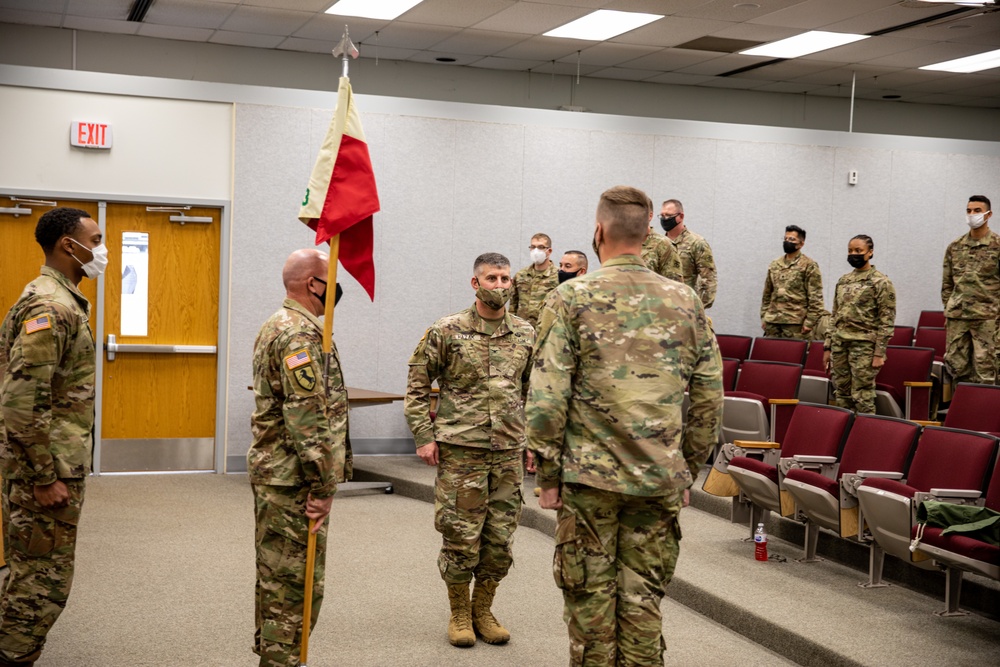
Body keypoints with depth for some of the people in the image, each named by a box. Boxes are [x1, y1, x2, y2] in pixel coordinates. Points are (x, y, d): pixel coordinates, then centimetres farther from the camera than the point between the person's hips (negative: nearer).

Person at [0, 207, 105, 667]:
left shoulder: (57, 300, 13)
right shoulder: (50, 306, -19)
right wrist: (44, 478, -22)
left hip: (49, 463, 10)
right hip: (46, 468, -10)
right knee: (44, 582, -3)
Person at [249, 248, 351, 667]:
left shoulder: (276, 327, 16)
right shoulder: (301, 334, -18)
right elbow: (307, 417, -24)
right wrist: (323, 486, -20)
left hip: (271, 472, 11)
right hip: (293, 478, -11)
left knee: (275, 573, 18)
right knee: (297, 582, -4)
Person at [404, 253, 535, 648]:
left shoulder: (525, 334, 8)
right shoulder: (446, 332, -3)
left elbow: (533, 391, 16)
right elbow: (417, 386, 0)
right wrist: (423, 436, -6)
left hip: (508, 452, 4)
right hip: (460, 451, -3)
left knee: (500, 538, 8)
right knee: (460, 537, 1)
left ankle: (483, 611, 25)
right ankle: (459, 615, 18)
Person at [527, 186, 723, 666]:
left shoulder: (572, 298, -6)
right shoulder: (685, 301, 5)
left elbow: (546, 399, -10)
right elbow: (709, 398, 6)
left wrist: (548, 474, -2)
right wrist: (689, 468, 15)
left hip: (590, 476, -3)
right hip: (660, 480, 3)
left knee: (590, 595, 8)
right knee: (643, 597, 10)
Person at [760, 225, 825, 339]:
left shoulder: (809, 266, -2)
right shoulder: (774, 265, 15)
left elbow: (815, 298, -7)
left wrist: (810, 322, -12)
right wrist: (763, 317, 13)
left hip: (796, 323, -5)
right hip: (772, 321, 5)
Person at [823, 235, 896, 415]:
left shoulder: (881, 282, -5)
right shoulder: (843, 281, 14)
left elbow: (887, 321, -8)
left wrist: (879, 353, -13)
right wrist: (827, 347, 14)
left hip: (864, 346, -6)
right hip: (839, 345, 6)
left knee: (862, 397, -4)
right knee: (841, 396, 9)